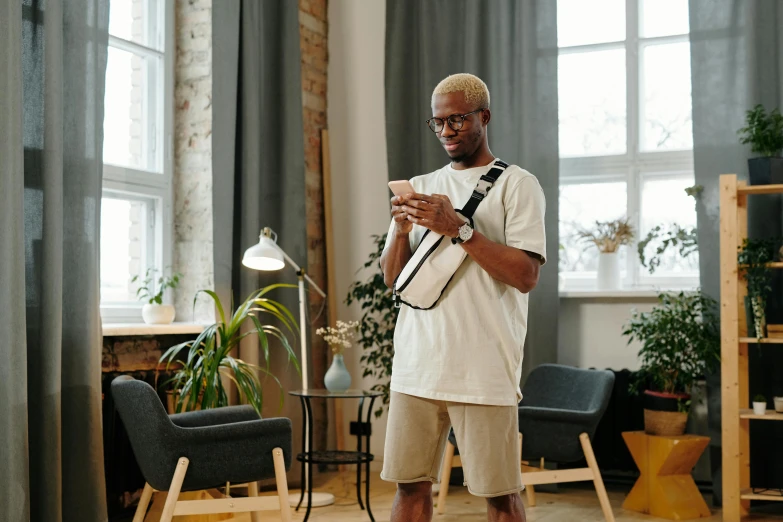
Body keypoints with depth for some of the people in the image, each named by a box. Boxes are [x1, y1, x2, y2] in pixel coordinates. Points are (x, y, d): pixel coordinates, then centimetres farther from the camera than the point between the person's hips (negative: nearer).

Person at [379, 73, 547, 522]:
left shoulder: (517, 185, 1)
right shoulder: (420, 187, 16)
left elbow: (526, 275, -10)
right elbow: (393, 279, 15)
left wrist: (458, 228, -16)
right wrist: (401, 231, -5)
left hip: (484, 370, -4)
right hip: (416, 364, 5)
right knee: (411, 485, 7)